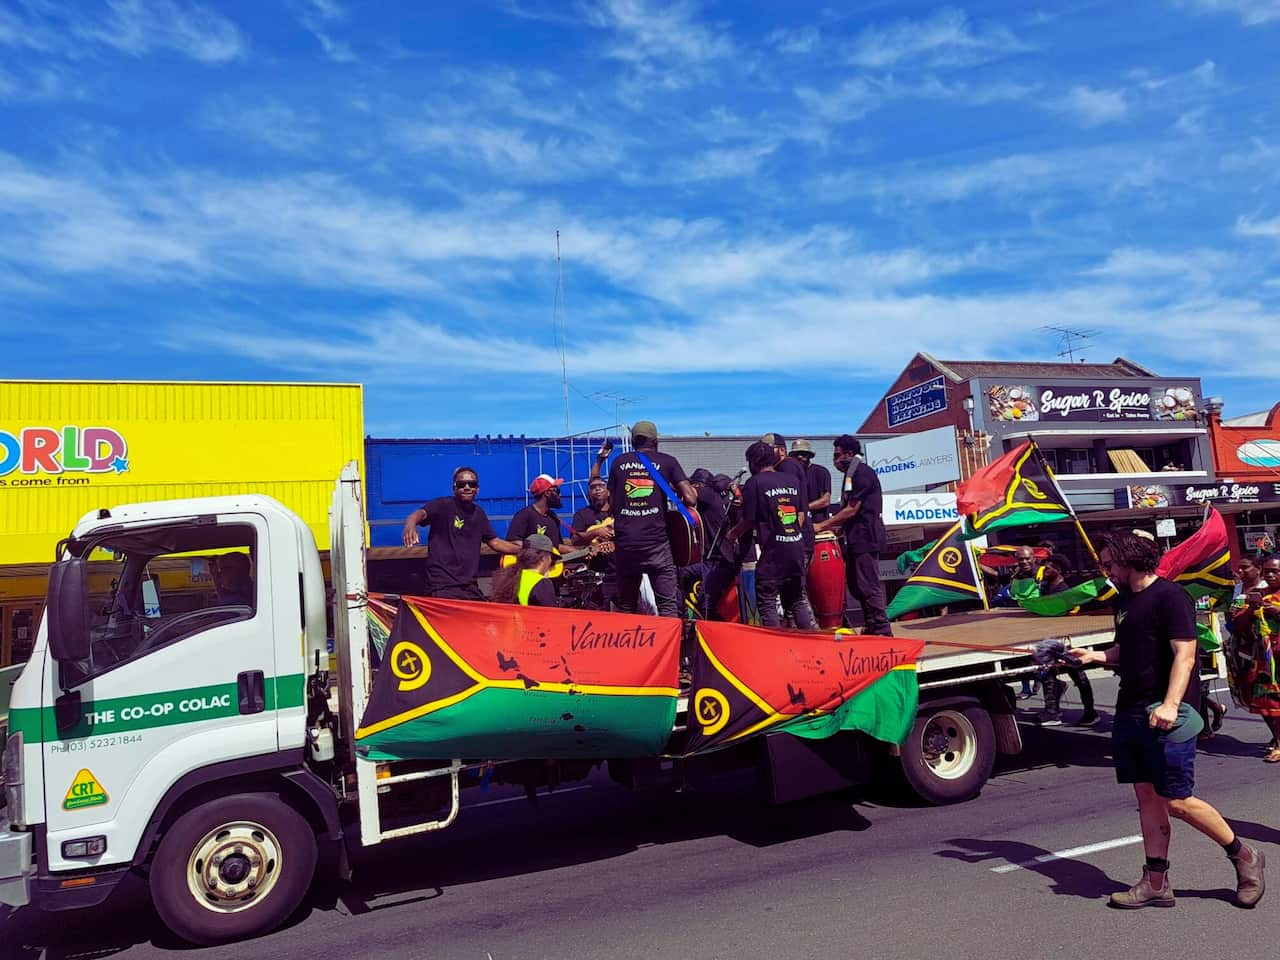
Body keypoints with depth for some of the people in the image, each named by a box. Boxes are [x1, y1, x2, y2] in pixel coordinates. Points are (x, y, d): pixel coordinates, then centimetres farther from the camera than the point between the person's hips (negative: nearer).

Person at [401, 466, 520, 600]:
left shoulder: (478, 513, 13)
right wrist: (410, 524, -49)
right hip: (442, 586, -6)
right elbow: (420, 514, -26)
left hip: (470, 587, 6)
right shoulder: (443, 505, -7)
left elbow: (494, 542, 21)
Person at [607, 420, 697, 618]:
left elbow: (611, 502, 15)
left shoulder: (619, 462, 12)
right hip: (656, 542, -3)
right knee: (668, 605, 0)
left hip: (624, 541, 3)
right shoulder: (666, 461, 5)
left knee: (625, 606, 12)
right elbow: (690, 498, -5)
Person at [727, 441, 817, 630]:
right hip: (797, 546, 6)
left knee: (767, 602, 1)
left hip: (773, 550, -6)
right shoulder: (793, 480, 12)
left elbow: (749, 520, -5)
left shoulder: (754, 483, -6)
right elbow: (801, 516, 14)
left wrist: (733, 533, 12)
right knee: (798, 599, 17)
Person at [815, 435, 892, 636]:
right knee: (855, 584, 13)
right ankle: (871, 627, 21)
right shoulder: (851, 475, 18)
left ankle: (882, 629, -5)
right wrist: (831, 526, 12)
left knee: (868, 585, -10)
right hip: (856, 538, 10)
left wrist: (822, 525, -12)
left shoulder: (862, 473, -11)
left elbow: (852, 510, -15)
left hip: (866, 537, -10)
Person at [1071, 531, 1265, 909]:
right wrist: (1095, 655, 7)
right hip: (1131, 713, 8)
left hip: (1166, 717, -8)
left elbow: (1184, 654, -18)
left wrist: (1170, 704, -28)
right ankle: (1156, 882, 15)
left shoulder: (1169, 596, -10)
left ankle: (1243, 856, 19)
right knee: (1147, 796, 9)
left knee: (1176, 801, -4)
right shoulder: (1123, 601, 15)